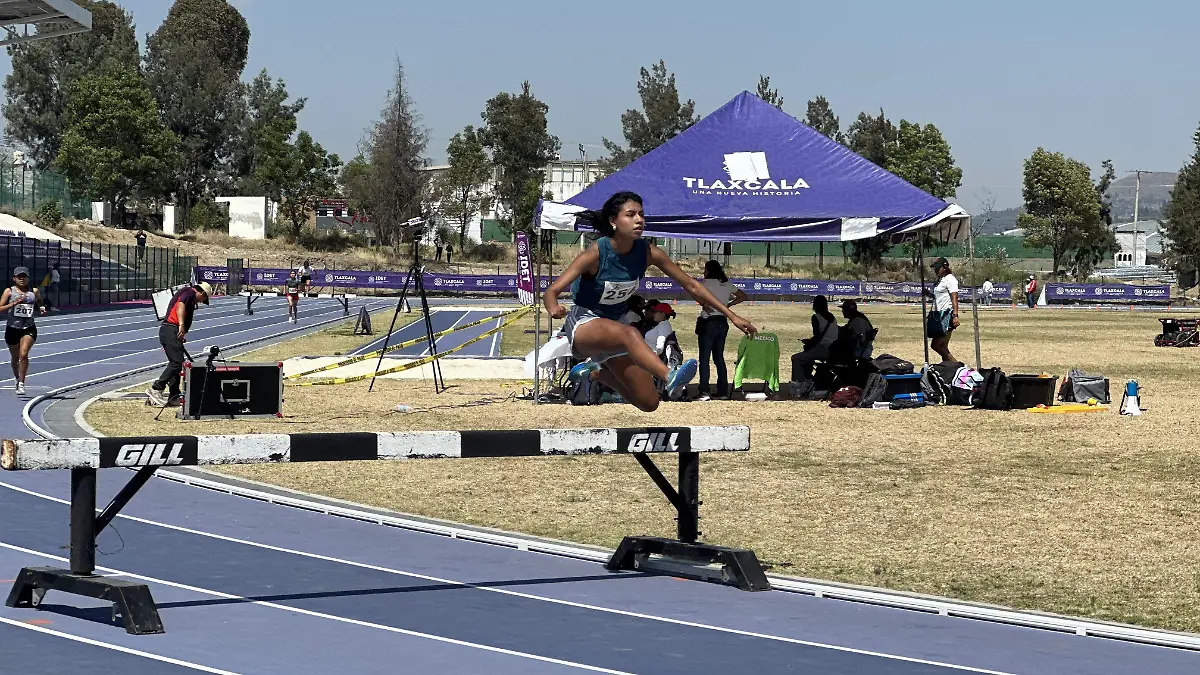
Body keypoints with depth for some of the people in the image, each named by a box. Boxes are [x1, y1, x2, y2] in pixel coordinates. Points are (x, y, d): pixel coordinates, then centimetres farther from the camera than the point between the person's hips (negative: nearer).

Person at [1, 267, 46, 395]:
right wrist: (14, 303, -18)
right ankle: (17, 378, 41)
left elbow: (40, 303, 25)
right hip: (12, 328, 1)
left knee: (23, 354, -20)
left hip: (29, 328, -1)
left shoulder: (33, 292, 5)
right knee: (15, 358, 15)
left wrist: (43, 309, 2)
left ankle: (21, 383, -15)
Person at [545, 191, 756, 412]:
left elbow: (691, 285, 0)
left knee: (649, 403, 3)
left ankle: (597, 370, 25)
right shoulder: (596, 253, -22)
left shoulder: (648, 252, -9)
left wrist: (731, 315, -1)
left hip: (615, 324, 7)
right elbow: (551, 292, -26)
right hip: (584, 326, -7)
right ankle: (670, 377, -61)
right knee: (629, 334, -40)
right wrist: (554, 309, -51)